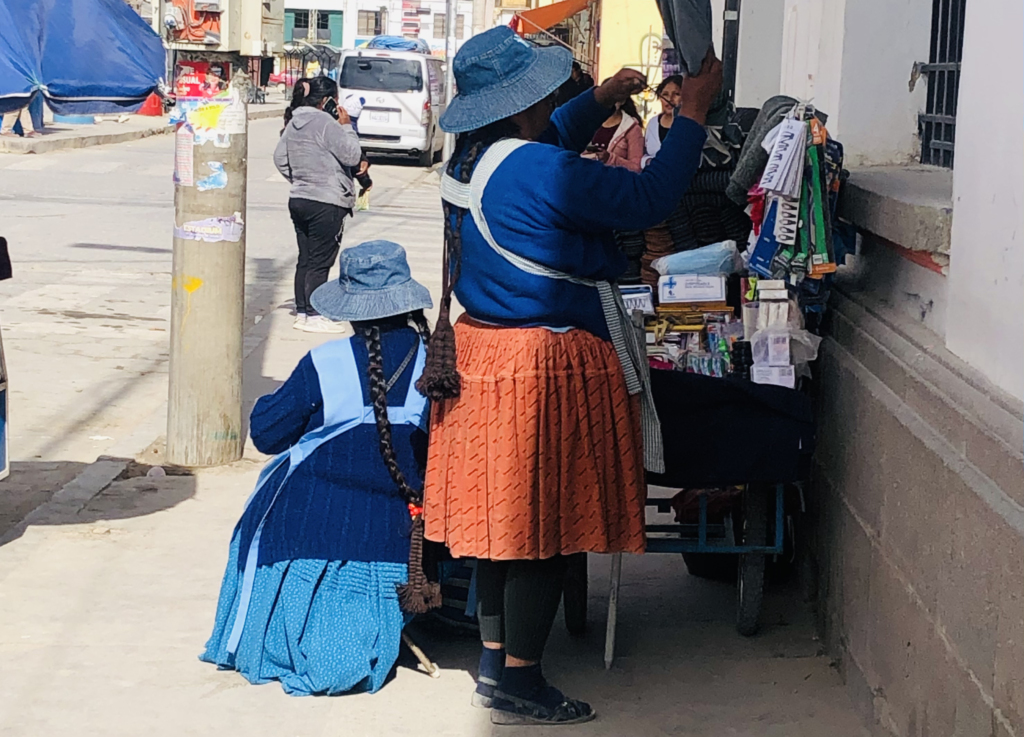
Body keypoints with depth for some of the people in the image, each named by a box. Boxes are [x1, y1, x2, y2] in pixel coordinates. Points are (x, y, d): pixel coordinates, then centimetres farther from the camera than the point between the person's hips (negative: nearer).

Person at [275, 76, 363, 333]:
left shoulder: (293, 123, 11)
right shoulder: (325, 123, -16)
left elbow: (280, 158, 17)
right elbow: (352, 155, -17)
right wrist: (346, 126, -7)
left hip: (298, 200, 8)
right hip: (326, 203, -8)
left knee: (305, 259, 13)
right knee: (320, 262, -3)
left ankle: (301, 312, 17)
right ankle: (314, 316, 0)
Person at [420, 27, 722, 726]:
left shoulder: (469, 160, 7)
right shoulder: (540, 170, -22)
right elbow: (648, 199, -16)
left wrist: (600, 100, 21)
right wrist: (693, 113, -7)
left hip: (479, 354, 9)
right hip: (547, 365, -9)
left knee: (501, 516, 17)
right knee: (542, 528, 0)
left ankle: (495, 660, 26)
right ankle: (518, 685, 8)